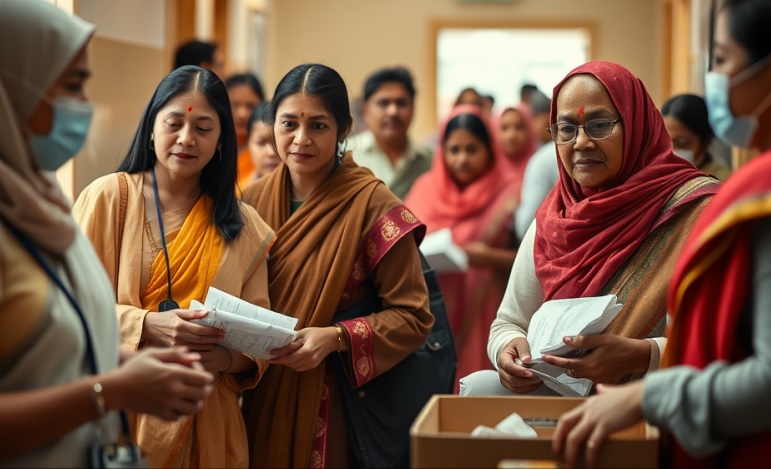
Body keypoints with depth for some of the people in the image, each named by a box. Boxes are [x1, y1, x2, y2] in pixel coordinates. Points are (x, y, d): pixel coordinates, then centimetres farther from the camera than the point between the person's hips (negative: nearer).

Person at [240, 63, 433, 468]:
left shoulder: (372, 206, -12)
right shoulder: (254, 200, 2)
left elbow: (413, 316, -11)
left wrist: (335, 337, -23)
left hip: (335, 401, -4)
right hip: (263, 398, 4)